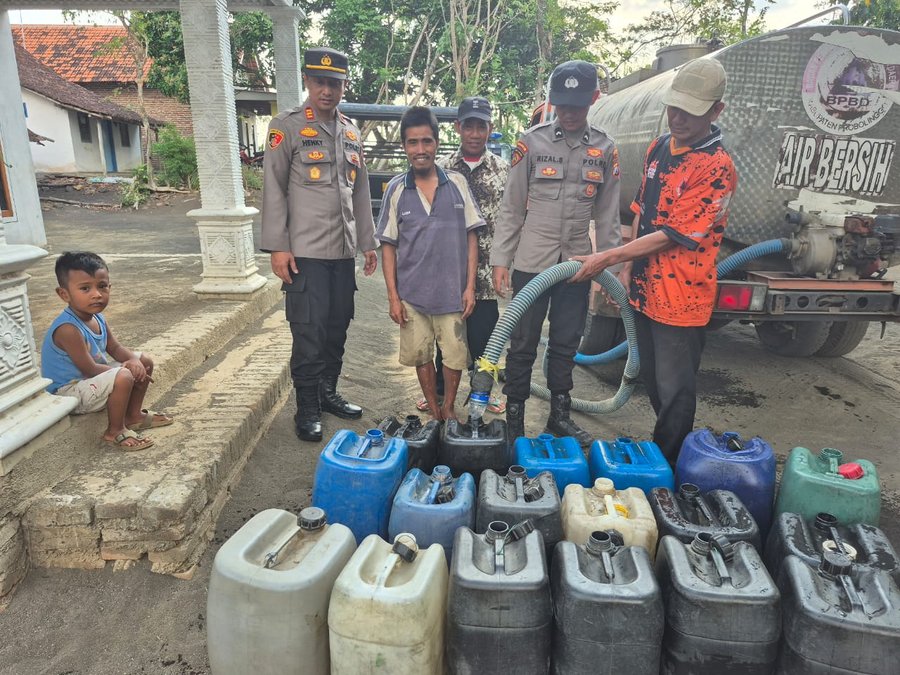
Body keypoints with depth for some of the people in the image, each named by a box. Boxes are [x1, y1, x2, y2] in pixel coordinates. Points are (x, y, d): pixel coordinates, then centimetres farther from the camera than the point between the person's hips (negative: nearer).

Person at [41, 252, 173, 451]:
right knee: (123, 377, -33)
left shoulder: (97, 319, -1)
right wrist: (126, 369, -18)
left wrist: (133, 360, -15)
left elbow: (116, 349, 7)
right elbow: (90, 369, -27)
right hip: (69, 392, -10)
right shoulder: (68, 329, -29)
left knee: (145, 362, 12)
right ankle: (115, 432, -12)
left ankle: (133, 415, 25)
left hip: (91, 381, 10)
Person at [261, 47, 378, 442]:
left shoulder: (351, 133, 16)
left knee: (337, 328, 10)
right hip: (305, 251, -5)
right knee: (309, 333, -3)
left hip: (344, 251, 6)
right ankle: (307, 410, 10)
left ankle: (328, 393, 27)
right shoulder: (287, 127, -1)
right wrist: (277, 247, -12)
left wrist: (367, 242, 15)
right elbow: (273, 188, -6)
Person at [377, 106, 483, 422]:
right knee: (421, 354, 12)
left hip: (453, 290, 0)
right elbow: (388, 246, 2)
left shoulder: (457, 182, 0)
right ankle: (433, 409, 32)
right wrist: (393, 296, -2)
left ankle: (449, 407, 30)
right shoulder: (396, 189, 0)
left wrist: (470, 286, -4)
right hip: (412, 292, 1)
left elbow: (471, 237, 2)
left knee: (455, 354, 7)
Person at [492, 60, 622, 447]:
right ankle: (514, 417, 19)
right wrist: (500, 260, -5)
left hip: (578, 265, 3)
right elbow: (511, 208, 0)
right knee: (523, 344, 4)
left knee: (566, 345, 12)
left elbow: (608, 216, 9)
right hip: (531, 263, -2)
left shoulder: (605, 149, 7)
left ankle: (559, 416, 26)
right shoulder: (532, 142, -2)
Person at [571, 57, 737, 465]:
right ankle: (660, 451, 41)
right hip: (645, 290, 8)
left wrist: (607, 259, -19)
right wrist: (627, 269, 10)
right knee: (652, 381, 21)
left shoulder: (716, 168, -18)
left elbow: (672, 235, -20)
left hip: (682, 297, -8)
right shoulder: (659, 148, 7)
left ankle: (668, 471, 24)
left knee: (674, 391, 6)